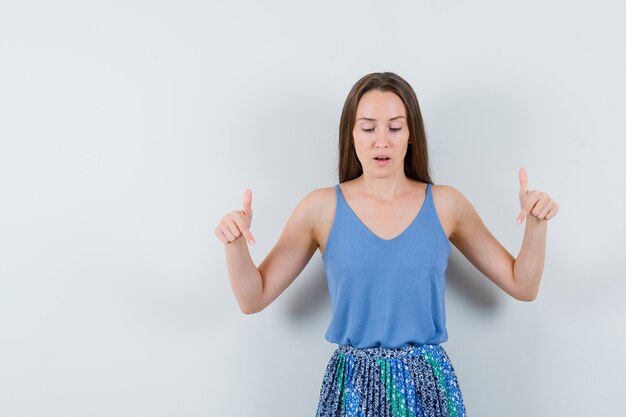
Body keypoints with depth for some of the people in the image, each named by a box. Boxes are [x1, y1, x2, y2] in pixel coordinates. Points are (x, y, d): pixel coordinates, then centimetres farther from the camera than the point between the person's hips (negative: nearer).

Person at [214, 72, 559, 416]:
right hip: (353, 386, 0)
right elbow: (254, 299, -2)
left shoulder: (445, 204, -3)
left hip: (429, 385, 1)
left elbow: (523, 287, 4)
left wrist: (537, 224, -13)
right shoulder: (321, 208, -5)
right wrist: (235, 243, -20)